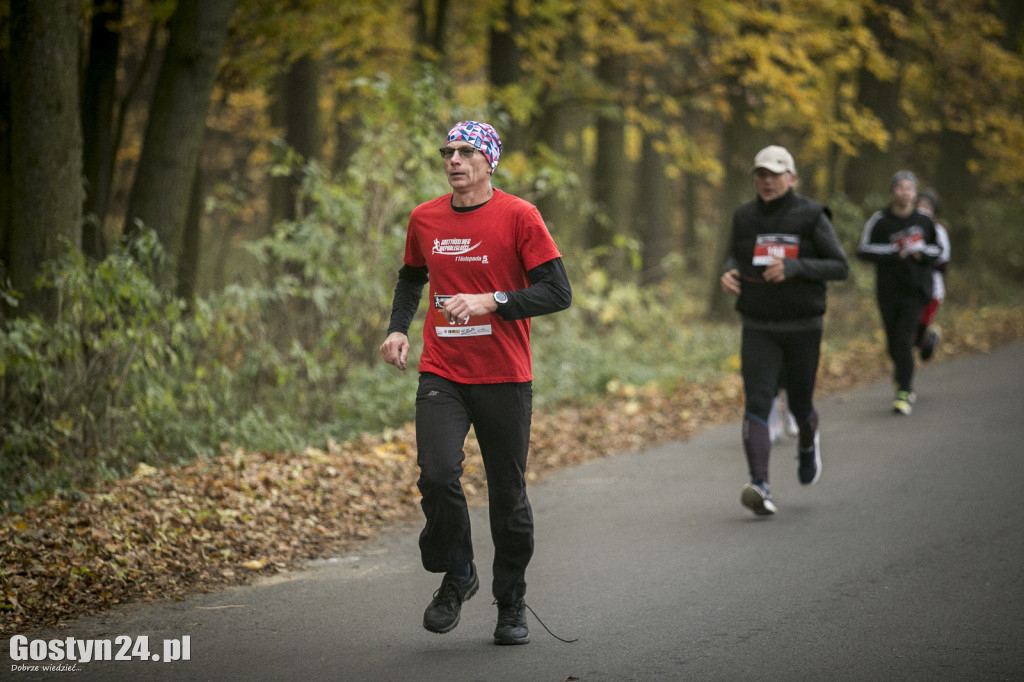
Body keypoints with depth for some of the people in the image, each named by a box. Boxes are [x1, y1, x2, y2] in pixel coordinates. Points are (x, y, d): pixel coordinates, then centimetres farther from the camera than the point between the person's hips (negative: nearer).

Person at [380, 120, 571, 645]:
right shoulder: (425, 219, 8)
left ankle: (511, 604, 22)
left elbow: (558, 292, -9)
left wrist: (491, 301, -20)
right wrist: (398, 327, 10)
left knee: (508, 494, 5)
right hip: (441, 374, 2)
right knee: (437, 474, -17)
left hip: (505, 378, -2)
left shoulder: (518, 216, -5)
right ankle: (456, 576, 7)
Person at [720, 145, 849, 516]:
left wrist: (794, 267, -25)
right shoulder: (745, 217, 1)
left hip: (803, 326, -1)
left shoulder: (811, 216, -9)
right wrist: (729, 274, -6)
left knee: (799, 405, 13)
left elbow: (840, 267, -10)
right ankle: (760, 488, -25)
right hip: (758, 329, 2)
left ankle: (808, 442, 50)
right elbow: (735, 255, 18)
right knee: (757, 403, -17)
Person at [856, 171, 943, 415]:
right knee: (893, 343, 9)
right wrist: (895, 253, -19)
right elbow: (863, 250, -10)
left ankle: (903, 394, -11)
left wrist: (922, 253, -5)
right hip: (887, 291, 1)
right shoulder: (880, 220, -3)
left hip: (915, 290, -1)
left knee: (904, 341, -13)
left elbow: (937, 250, 17)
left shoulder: (924, 221, 4)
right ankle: (903, 373, 40)